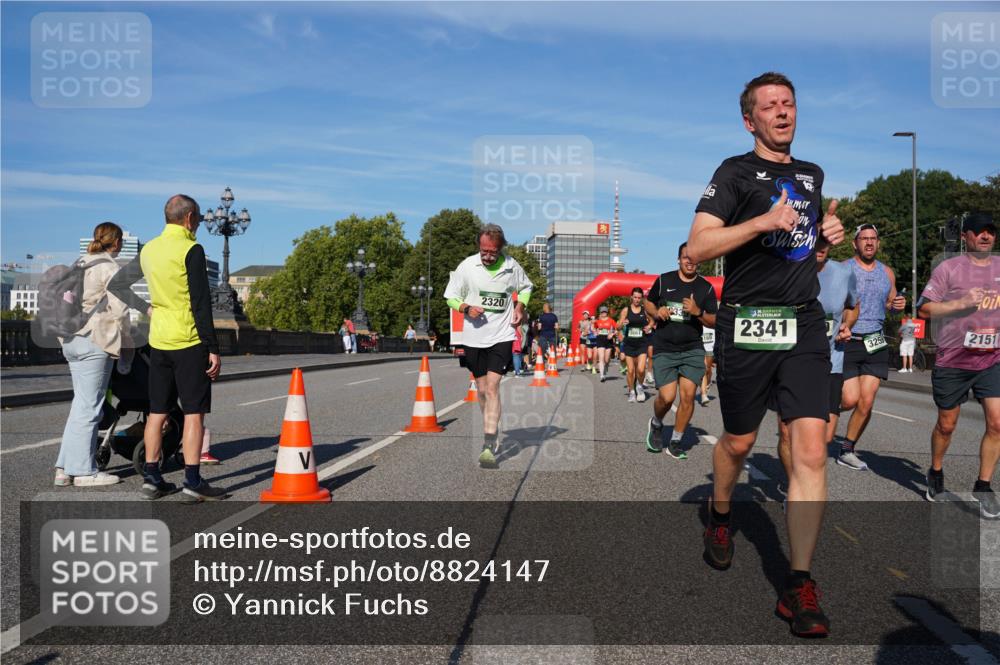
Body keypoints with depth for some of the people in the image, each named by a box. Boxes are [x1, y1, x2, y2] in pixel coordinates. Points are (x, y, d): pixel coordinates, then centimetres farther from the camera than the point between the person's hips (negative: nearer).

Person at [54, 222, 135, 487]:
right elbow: (119, 309, -12)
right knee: (89, 406, -4)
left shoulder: (79, 265, 18)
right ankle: (83, 470, 1)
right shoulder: (110, 268, -8)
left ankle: (65, 467, 14)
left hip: (71, 340, 9)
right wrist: (126, 343, -4)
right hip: (96, 341, -8)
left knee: (80, 404, 13)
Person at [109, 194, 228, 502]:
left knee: (157, 412, 11)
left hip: (158, 341, 7)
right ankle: (193, 483, -2)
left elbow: (116, 285, 19)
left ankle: (151, 479, 16)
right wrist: (213, 348, -13)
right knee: (194, 412, -3)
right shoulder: (191, 250, -11)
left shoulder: (148, 249, 11)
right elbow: (201, 303, -15)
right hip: (189, 342, -7)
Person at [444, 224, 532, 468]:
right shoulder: (467, 266, -5)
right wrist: (466, 308, -16)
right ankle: (492, 435, 32)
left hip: (502, 336, -2)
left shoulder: (512, 267, -3)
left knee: (492, 387, -14)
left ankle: (489, 446, -16)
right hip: (474, 337, 2)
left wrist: (520, 306, 0)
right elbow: (451, 296, 4)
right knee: (482, 390, 12)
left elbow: (525, 287, 18)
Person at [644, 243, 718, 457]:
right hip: (664, 349, -1)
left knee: (688, 395, -7)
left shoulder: (706, 287, 4)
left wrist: (698, 312, -15)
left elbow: (714, 322, 4)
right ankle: (656, 424, 24)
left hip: (692, 349, 1)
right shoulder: (664, 280, 4)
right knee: (667, 397, -10)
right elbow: (648, 302, 16)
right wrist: (656, 312, -6)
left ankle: (675, 443, 10)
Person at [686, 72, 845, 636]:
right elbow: (697, 248, -13)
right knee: (739, 443, 12)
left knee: (811, 451, -8)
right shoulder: (736, 172, -1)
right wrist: (764, 221, -22)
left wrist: (829, 232, 9)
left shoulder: (813, 174, 17)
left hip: (805, 325, 4)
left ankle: (800, 585, -3)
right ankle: (721, 516, 44)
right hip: (747, 325, -4)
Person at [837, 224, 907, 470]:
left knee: (866, 403, 0)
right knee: (850, 399, -9)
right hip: (846, 341, -4)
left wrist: (898, 304, 2)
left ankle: (847, 450, 15)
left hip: (875, 344, 4)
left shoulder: (887, 272, 13)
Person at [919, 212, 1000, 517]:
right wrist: (962, 302, -18)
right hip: (952, 362, -3)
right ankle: (936, 472, 34)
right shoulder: (948, 268, -3)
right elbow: (924, 309, -8)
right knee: (946, 425, 10)